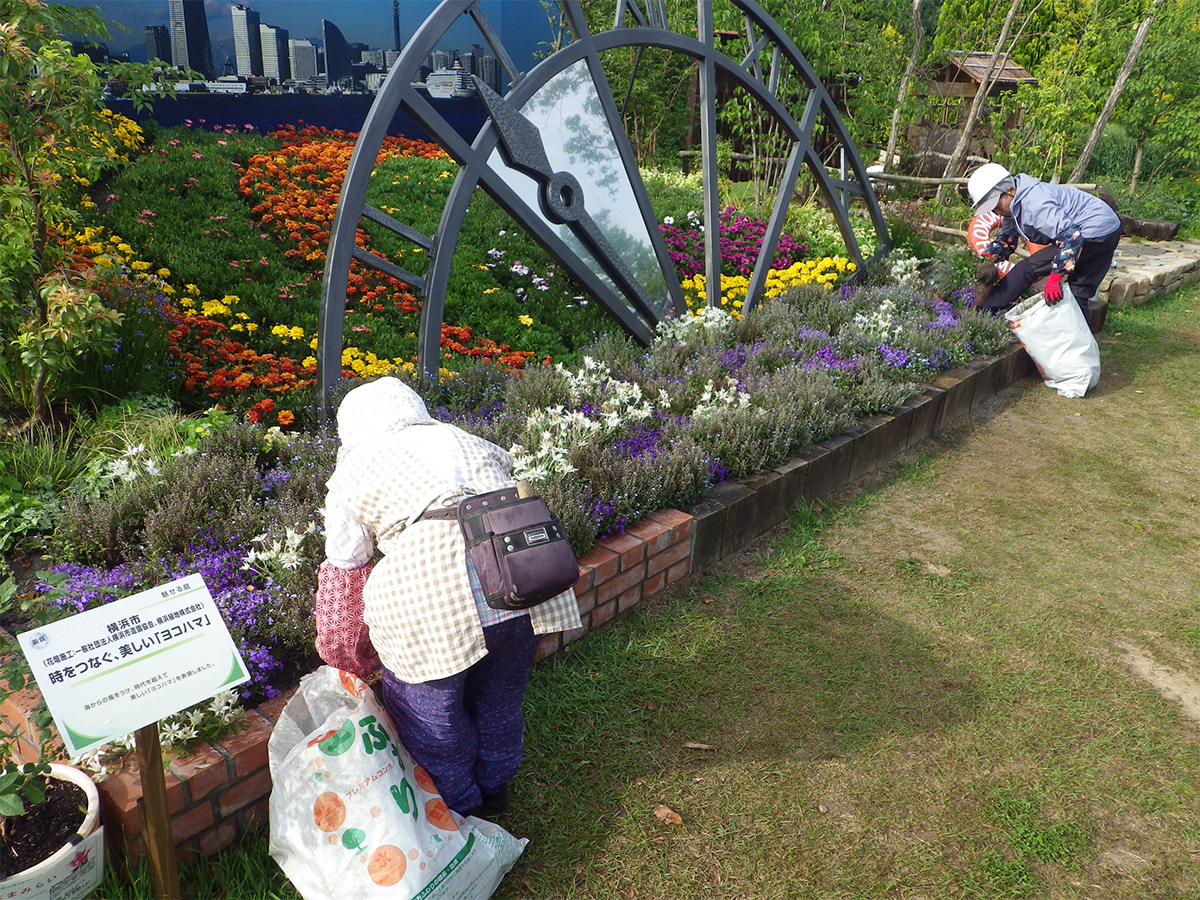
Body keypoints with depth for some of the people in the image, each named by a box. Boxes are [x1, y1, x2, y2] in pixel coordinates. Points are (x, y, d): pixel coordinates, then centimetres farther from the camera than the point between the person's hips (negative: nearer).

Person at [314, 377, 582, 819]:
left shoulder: (354, 471, 16)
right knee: (500, 694, 27)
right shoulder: (472, 443, 26)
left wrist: (345, 651, 36)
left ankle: (456, 804, 39)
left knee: (431, 704, 20)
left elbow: (345, 566, 22)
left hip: (432, 590, -5)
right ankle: (494, 786, 48)